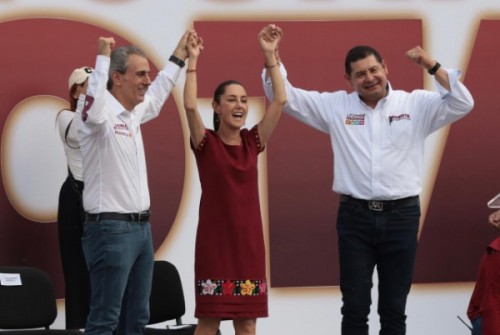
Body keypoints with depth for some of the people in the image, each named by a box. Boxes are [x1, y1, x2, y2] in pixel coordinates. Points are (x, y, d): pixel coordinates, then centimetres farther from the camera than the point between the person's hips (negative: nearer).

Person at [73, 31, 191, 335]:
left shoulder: (133, 114, 14)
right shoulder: (101, 113, -12)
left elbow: (157, 94, 35)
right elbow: (93, 104, -37)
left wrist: (179, 57, 39)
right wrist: (104, 56, -31)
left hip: (142, 227, 9)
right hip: (111, 229, -9)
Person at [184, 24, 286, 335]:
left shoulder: (252, 142, 6)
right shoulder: (206, 143, -3)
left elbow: (280, 100, 0)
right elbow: (190, 106, -19)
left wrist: (270, 55, -4)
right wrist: (192, 60, -19)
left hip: (249, 239, 4)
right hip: (215, 239, -4)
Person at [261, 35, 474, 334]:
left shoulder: (416, 104, 3)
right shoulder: (335, 106, 6)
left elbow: (462, 104, -7)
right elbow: (285, 97, 5)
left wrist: (433, 66, -15)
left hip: (401, 216, 0)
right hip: (355, 217, 1)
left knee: (394, 308, 9)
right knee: (355, 307, 5)